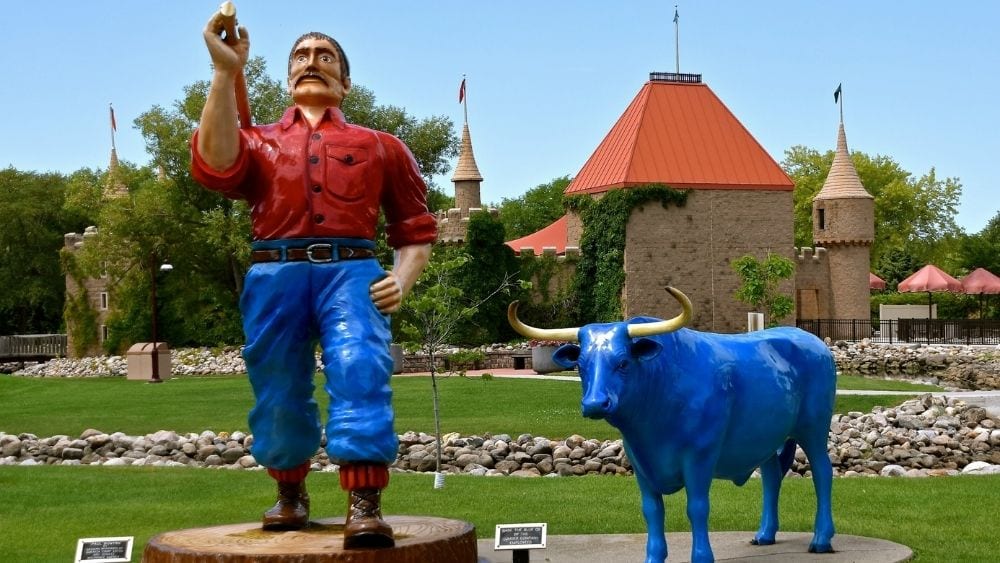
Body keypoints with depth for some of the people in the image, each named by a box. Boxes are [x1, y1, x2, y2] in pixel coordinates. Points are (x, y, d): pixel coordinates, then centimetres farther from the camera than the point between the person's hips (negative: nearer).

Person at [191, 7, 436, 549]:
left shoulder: (379, 146, 22)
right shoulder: (256, 141, 22)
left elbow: (415, 227, 21)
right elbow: (214, 167, -3)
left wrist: (402, 279, -1)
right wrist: (225, 72, -10)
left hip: (351, 270, -1)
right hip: (275, 275, 2)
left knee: (360, 372, -24)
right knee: (278, 394, 5)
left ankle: (365, 506, -29)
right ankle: (290, 494, 29)